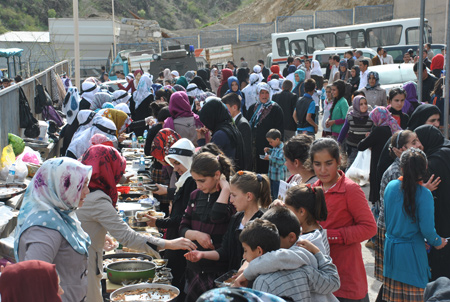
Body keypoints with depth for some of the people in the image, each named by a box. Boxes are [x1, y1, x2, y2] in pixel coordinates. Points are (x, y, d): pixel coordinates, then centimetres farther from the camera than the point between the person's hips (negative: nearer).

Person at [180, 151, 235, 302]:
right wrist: (197, 234, -11)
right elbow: (183, 228, 10)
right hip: (194, 266, 6)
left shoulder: (230, 196, -10)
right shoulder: (196, 195, 9)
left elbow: (217, 216, -31)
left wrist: (225, 187, -21)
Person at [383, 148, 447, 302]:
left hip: (390, 248, 5)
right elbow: (427, 229, -17)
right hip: (412, 251, -5)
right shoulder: (424, 194, -18)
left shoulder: (391, 186, -4)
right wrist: (437, 242, 4)